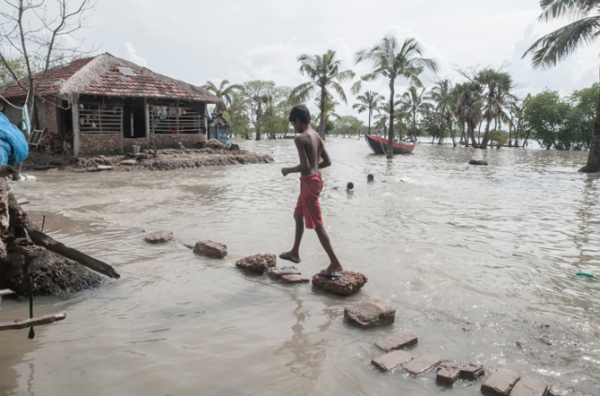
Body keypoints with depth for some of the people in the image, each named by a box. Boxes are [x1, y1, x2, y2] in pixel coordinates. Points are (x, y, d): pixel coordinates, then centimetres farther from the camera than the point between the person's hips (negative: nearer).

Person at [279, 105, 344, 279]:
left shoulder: (300, 138, -17)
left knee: (317, 224, -4)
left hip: (308, 182, -10)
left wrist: (288, 170, -6)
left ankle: (335, 264, -1)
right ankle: (294, 253, 39)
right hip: (316, 179, 10)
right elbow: (327, 161, 12)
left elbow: (304, 166, -22)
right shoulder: (317, 136, 10)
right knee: (298, 216, 24)